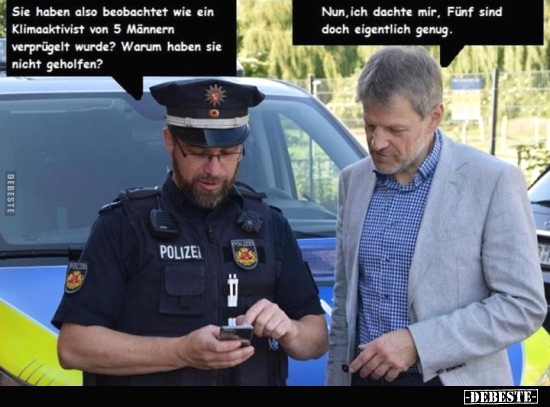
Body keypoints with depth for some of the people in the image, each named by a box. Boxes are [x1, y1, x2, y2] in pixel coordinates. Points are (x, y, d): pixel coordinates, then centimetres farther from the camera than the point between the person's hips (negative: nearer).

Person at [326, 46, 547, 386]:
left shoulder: (494, 182, -11)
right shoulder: (354, 180, 6)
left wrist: (417, 342, -19)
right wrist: (336, 377, 8)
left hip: (450, 379, -4)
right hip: (363, 375, 4)